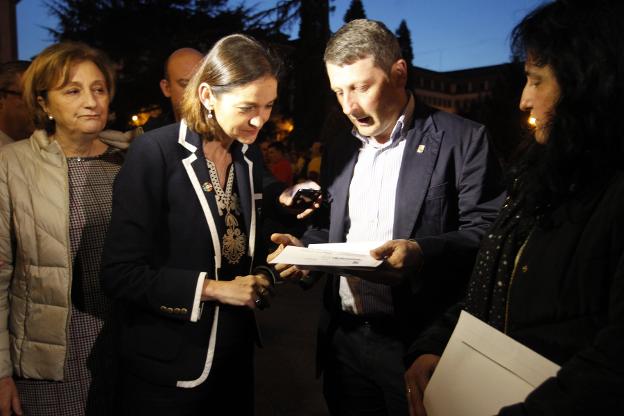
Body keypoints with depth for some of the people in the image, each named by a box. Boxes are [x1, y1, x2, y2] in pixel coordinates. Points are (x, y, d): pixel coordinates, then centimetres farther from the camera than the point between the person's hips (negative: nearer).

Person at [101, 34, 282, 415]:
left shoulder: (249, 154, 3)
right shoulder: (155, 153, -16)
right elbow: (120, 273, -18)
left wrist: (264, 275, -7)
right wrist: (211, 288, -20)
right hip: (169, 367, -6)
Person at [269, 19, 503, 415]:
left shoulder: (462, 140, -8)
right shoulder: (340, 148, 12)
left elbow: (486, 233, -13)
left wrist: (422, 253, -29)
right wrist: (302, 248, -1)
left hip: (418, 340, -5)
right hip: (343, 336, 6)